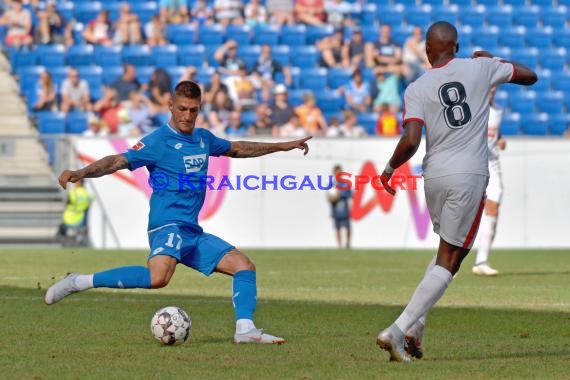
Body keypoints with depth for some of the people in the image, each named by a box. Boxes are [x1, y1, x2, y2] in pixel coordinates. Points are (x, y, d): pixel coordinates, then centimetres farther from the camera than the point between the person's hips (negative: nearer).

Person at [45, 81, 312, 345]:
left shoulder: (203, 139, 16)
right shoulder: (158, 141, -8)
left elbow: (237, 149, 34)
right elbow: (119, 161, -17)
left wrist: (282, 146, 40)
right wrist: (80, 173, -33)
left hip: (193, 232, 9)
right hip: (168, 225, -9)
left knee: (244, 265, 3)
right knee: (158, 277, -34)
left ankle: (245, 329, -2)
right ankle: (79, 282, -27)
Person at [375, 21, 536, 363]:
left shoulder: (417, 89, -1)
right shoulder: (480, 68, 1)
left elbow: (411, 141, -12)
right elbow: (530, 76, 14)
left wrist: (390, 167, 5)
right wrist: (492, 59, 27)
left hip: (434, 176, 3)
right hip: (470, 176, -3)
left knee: (447, 250, 24)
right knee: (449, 260, -1)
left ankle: (415, 325, 12)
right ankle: (399, 330, -14)